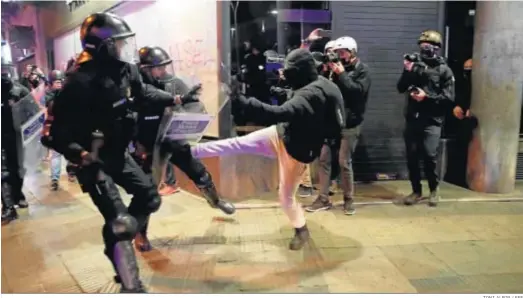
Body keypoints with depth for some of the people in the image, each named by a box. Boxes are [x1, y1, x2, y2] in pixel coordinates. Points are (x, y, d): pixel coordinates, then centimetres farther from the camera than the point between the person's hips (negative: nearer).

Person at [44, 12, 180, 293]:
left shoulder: (125, 70, -3)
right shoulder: (81, 82, -27)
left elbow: (143, 91, 20)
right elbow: (55, 131, -24)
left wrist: (175, 99, 21)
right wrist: (80, 154, -38)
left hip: (118, 155, 8)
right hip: (93, 161, -8)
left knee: (149, 197, 14)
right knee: (119, 222, -12)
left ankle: (118, 242, 33)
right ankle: (131, 286, 3)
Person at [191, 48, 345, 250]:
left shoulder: (311, 94, -33)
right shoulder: (320, 86, -2)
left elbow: (280, 113, -45)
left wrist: (242, 103, -44)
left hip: (296, 153, -8)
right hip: (280, 136, 8)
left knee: (286, 196, 7)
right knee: (238, 143, 5)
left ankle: (301, 231, 33)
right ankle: (191, 151, 15)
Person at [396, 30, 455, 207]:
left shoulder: (444, 70, 1)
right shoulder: (415, 65, 11)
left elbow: (449, 98, -5)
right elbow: (401, 88, 3)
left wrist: (427, 97, -16)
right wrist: (408, 72, -11)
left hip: (432, 121, -3)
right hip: (412, 119, 3)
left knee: (430, 156, -12)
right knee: (411, 157, 4)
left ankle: (434, 190, 11)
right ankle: (416, 191, 19)